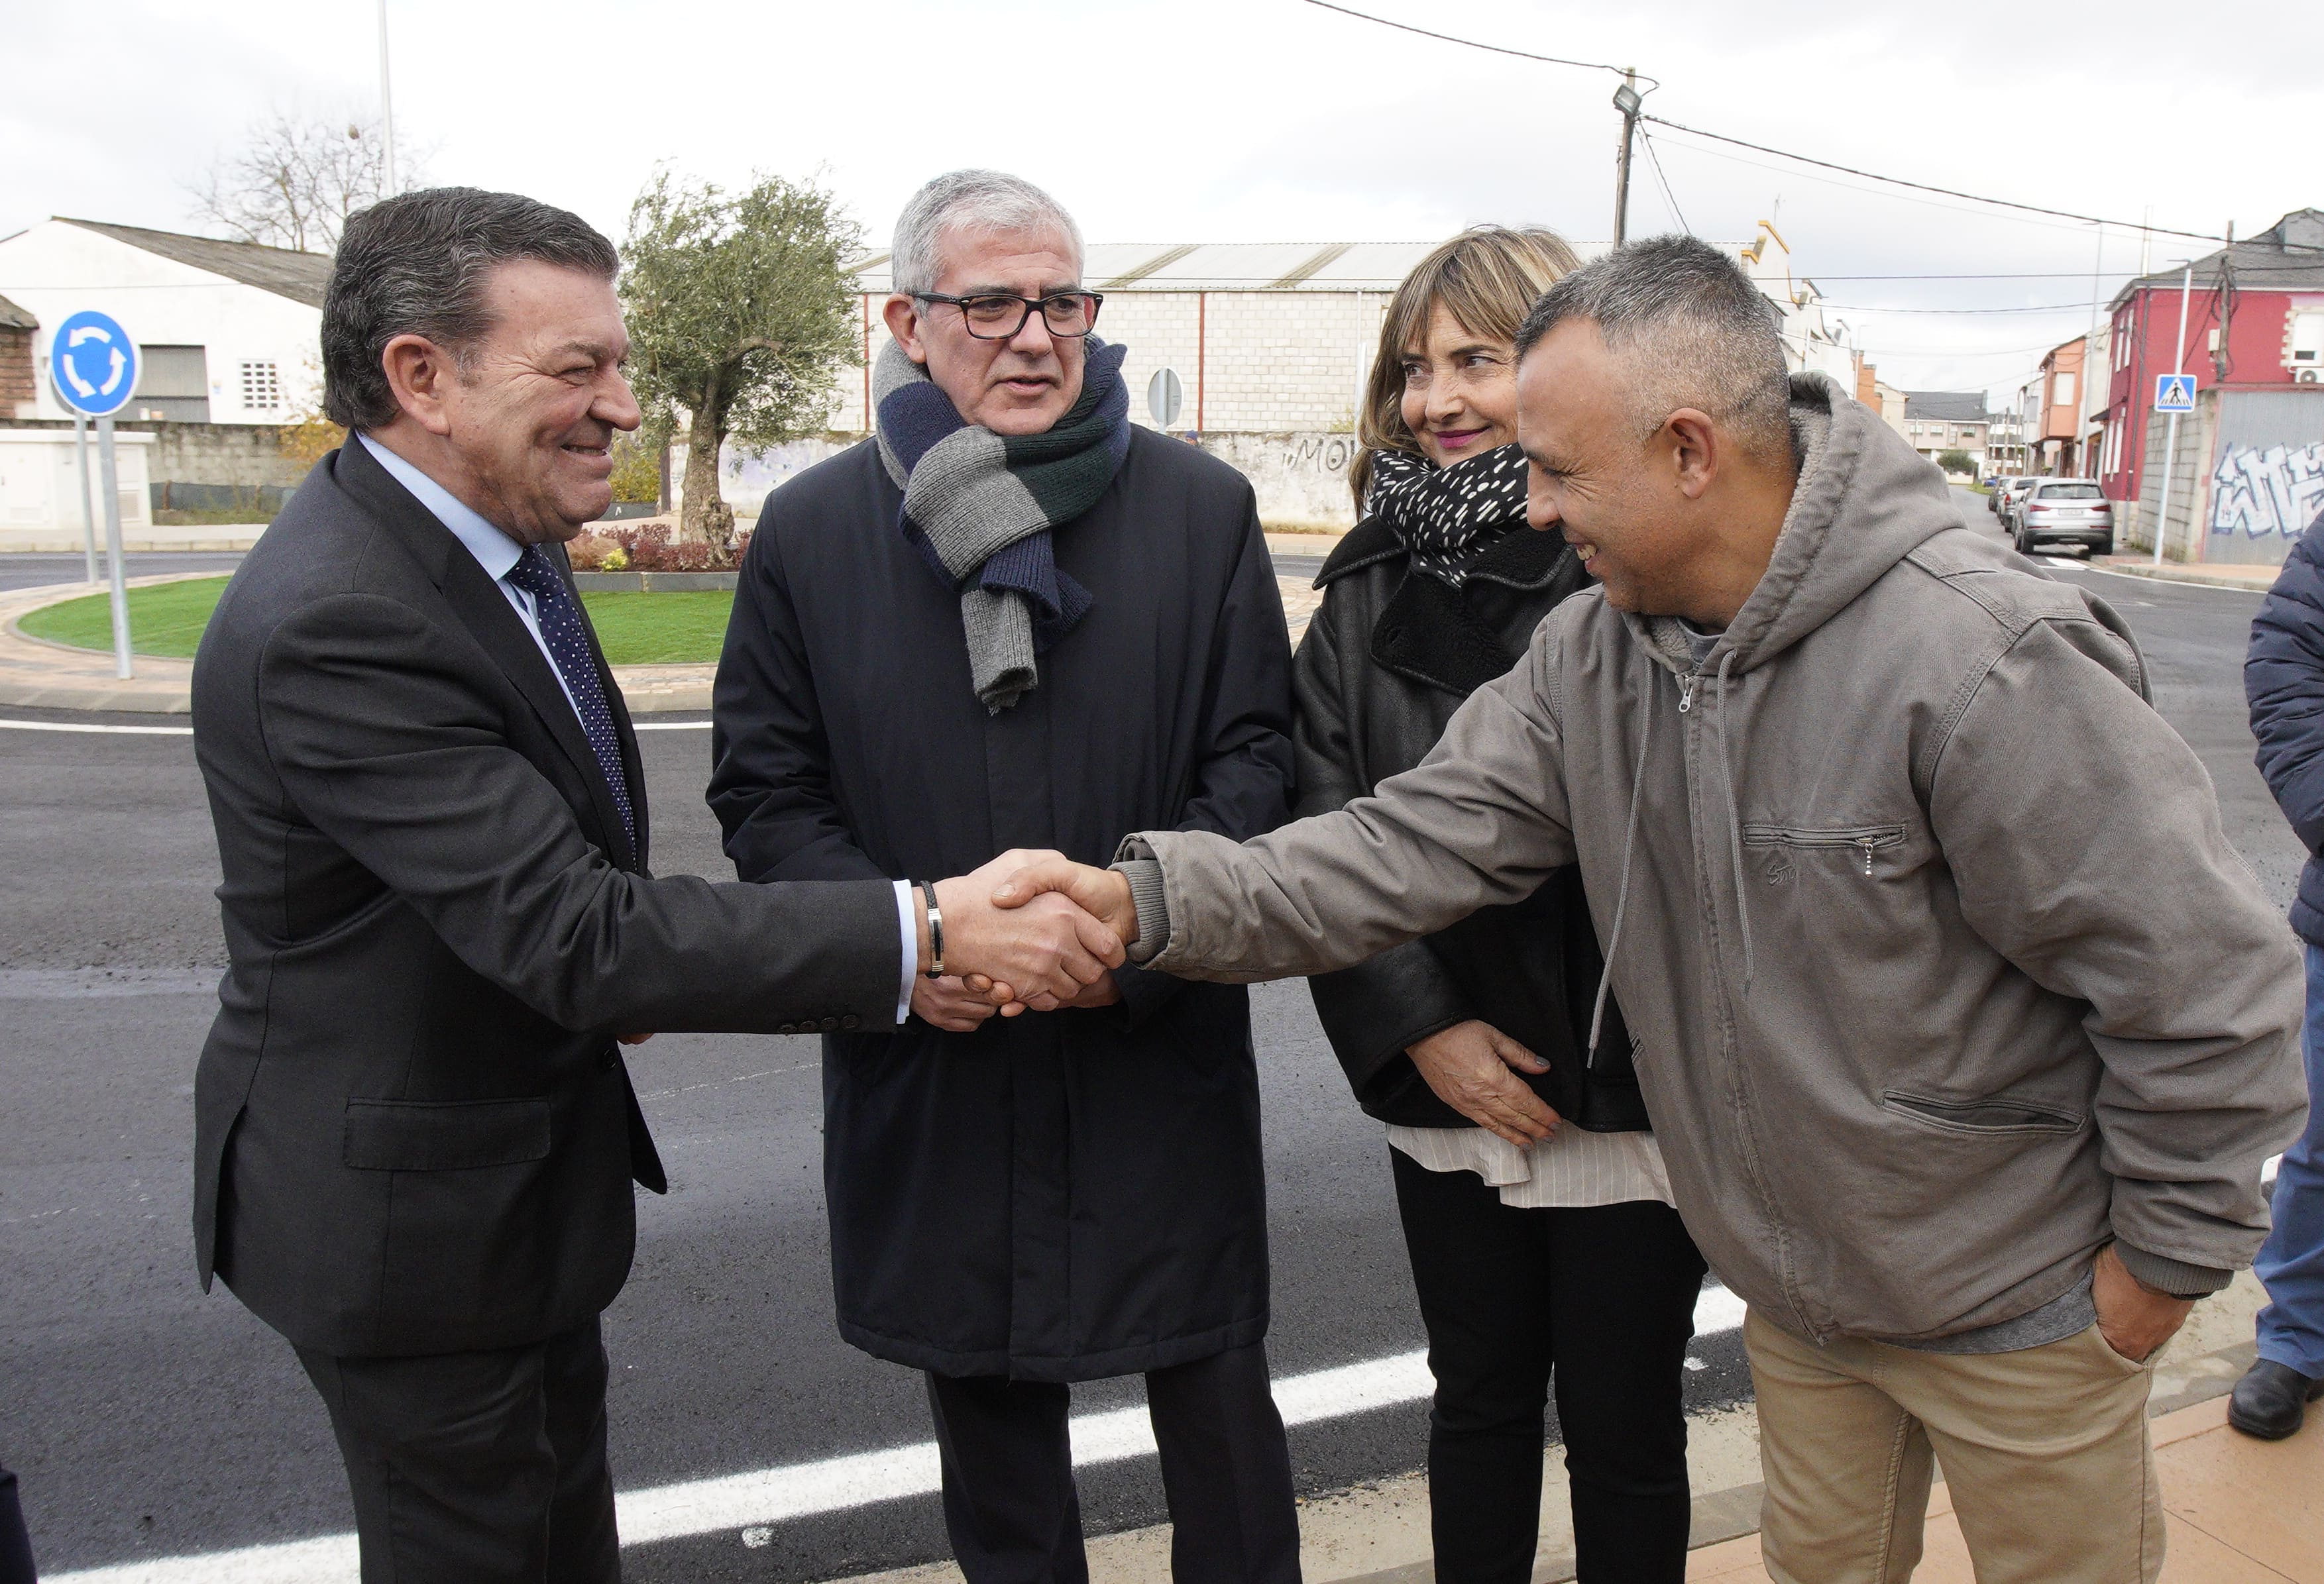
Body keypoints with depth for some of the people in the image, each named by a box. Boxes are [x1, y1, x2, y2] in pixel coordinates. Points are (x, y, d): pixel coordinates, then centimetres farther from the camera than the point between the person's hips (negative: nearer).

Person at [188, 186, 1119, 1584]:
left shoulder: (486, 533, 0)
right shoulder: (333, 624, -30)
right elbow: (574, 932, -35)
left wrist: (626, 962, 6)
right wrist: (928, 929, -35)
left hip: (528, 1158, 9)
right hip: (406, 1207, -8)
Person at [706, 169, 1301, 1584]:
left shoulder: (1203, 507, -1)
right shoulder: (811, 530, 1)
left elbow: (1255, 756, -1)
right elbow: (765, 791, 3)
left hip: (1163, 1058, -1)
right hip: (930, 1066, 1)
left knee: (1219, 1406, 13)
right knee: (985, 1410, 20)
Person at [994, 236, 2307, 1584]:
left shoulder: (1984, 657, -28)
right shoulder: (1592, 653, -8)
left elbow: (2206, 972, -21)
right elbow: (1414, 846, -12)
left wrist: (2165, 1257, -11)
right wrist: (1152, 901, -24)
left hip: (2020, 1306, -5)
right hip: (1791, 1284, 5)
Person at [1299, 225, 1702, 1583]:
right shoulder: (1372, 588, 3)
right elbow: (1328, 836, 0)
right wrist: (1418, 1027, -9)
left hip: (1632, 1104, -4)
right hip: (1450, 1092, 4)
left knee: (1623, 1431, 15)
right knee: (1479, 1403, 21)